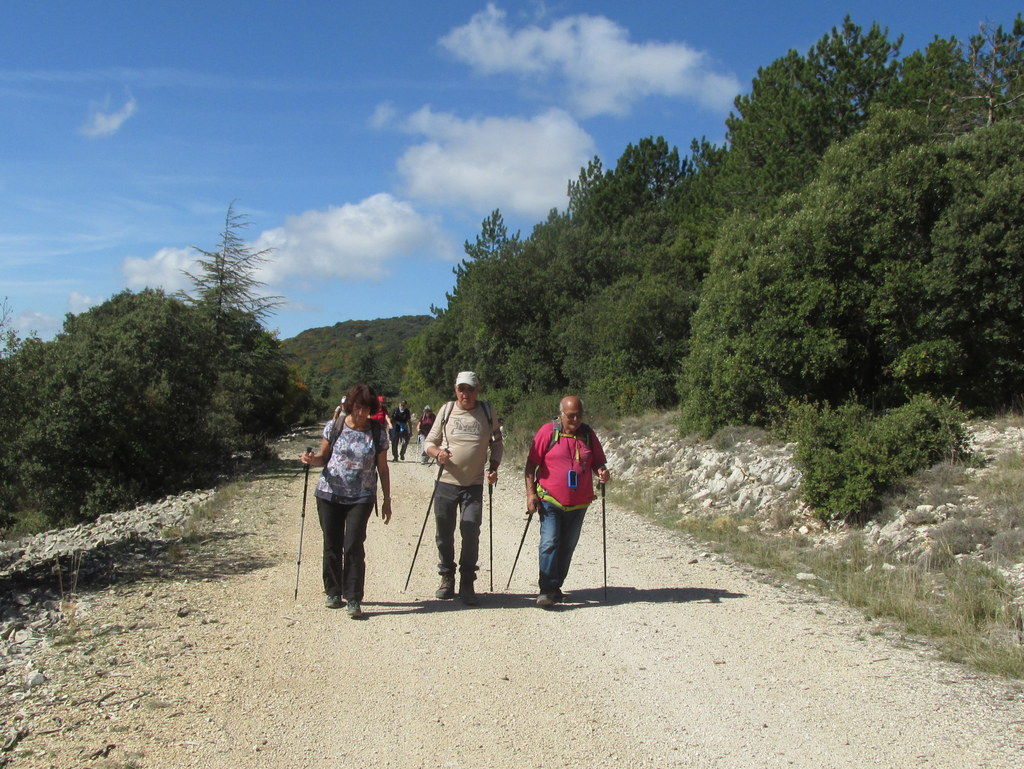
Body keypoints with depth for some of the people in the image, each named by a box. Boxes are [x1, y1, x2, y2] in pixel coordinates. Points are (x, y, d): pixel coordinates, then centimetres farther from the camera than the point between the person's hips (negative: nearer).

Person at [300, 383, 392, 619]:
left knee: (353, 546, -9)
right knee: (332, 545, 8)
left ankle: (353, 599, -1)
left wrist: (387, 500, 7)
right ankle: (334, 592, 25)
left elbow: (382, 468, 6)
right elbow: (323, 457, 8)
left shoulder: (378, 433, -1)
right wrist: (311, 459, -15)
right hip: (329, 494, 1)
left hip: (361, 498, -1)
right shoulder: (334, 427, 0)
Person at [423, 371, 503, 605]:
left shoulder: (487, 413, 4)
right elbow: (429, 442, 7)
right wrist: (437, 452, -15)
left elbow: (497, 443, 14)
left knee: (471, 533, -7)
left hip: (474, 486, -1)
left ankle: (467, 583, 6)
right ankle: (447, 578, 24)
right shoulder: (446, 411, 3)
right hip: (446, 482, 1)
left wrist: (493, 468, -2)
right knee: (444, 534, 7)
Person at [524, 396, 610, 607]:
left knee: (567, 546, 11)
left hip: (579, 504, 4)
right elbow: (531, 464, -4)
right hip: (550, 500, -4)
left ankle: (556, 587, 23)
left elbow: (598, 462, 14)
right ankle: (547, 590, -10)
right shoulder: (548, 431, -5)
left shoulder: (588, 434, 6)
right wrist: (530, 493, -10)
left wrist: (602, 471, -9)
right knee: (549, 543, -14)